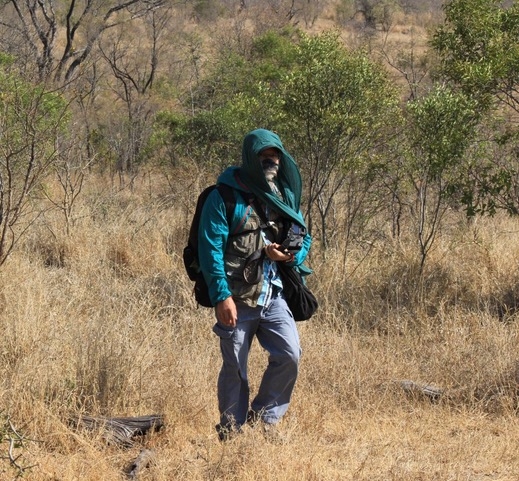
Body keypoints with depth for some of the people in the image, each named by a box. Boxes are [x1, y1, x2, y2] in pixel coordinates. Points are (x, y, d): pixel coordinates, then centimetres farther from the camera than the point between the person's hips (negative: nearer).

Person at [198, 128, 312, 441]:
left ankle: (264, 417, 10)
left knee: (290, 354, -10)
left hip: (273, 295, 4)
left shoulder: (285, 195, 10)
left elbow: (304, 238, 15)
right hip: (236, 298, -4)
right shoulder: (226, 197, -7)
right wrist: (221, 295, -17)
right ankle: (231, 432, 19)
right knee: (234, 367, 4)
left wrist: (288, 254, -8)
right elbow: (211, 248, -11)